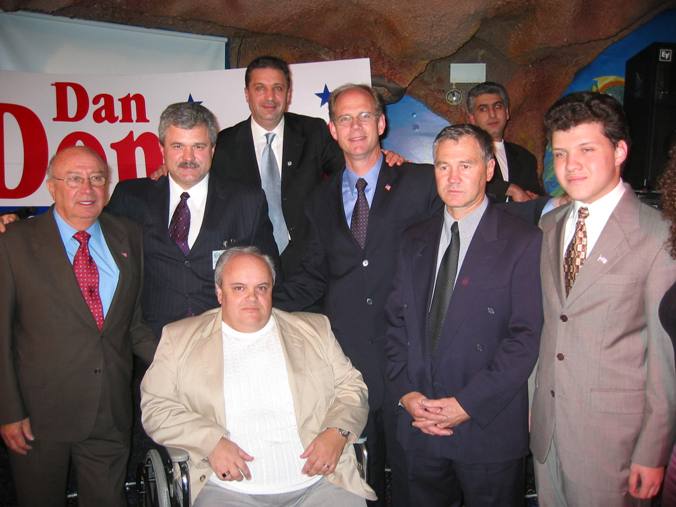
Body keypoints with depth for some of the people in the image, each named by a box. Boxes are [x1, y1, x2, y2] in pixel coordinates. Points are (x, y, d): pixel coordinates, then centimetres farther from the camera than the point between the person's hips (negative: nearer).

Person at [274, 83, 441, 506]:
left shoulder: (421, 183, 1)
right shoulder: (322, 201, 13)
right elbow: (313, 276, 12)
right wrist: (264, 307, 1)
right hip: (346, 356, 3)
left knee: (409, 465, 9)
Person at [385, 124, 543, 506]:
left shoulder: (524, 241, -8)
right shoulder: (415, 240, 8)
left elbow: (526, 336, -13)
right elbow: (397, 321, 8)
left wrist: (468, 404, -16)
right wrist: (406, 392, -4)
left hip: (489, 428, -4)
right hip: (420, 425, 4)